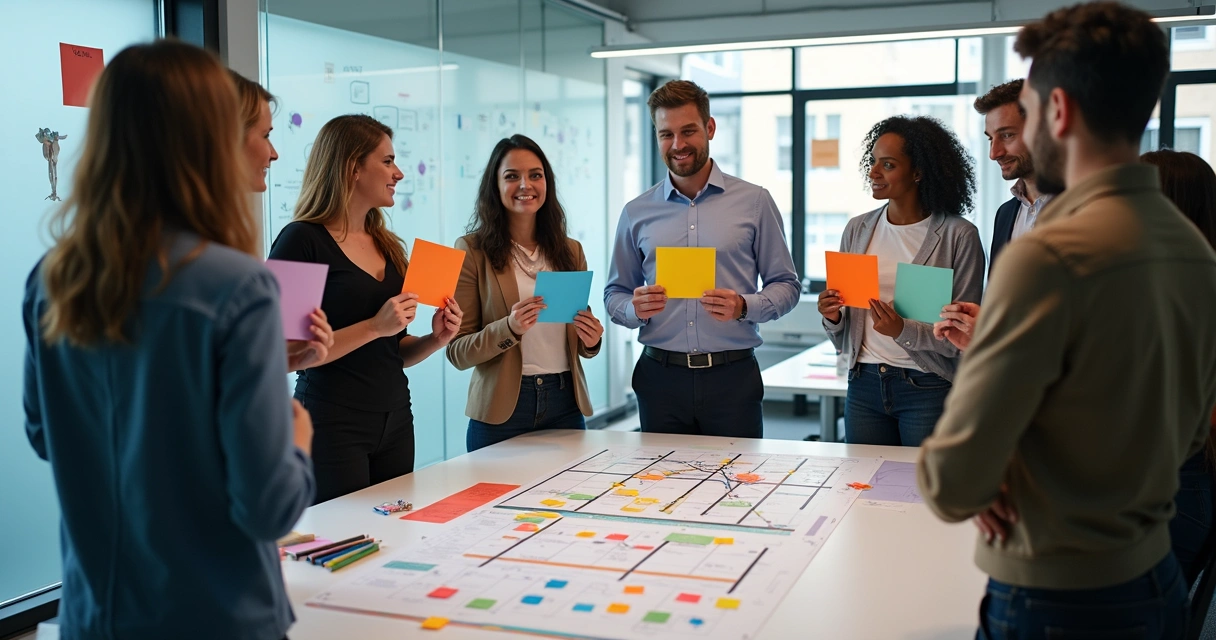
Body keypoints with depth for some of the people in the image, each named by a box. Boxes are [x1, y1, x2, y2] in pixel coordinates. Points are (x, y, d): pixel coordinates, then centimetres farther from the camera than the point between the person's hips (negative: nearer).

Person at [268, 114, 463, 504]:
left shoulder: (387, 246, 12)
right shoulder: (302, 240, -9)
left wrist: (434, 339, 0)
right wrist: (374, 326, -21)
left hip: (395, 422, 6)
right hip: (334, 425, -6)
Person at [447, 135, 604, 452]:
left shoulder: (571, 250, 7)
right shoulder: (473, 250, -5)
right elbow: (457, 352, -7)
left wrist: (591, 341, -6)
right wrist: (510, 328, -23)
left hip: (565, 405, 4)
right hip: (502, 409, -3)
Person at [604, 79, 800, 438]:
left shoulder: (754, 202, 2)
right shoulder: (636, 213, 8)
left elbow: (786, 286, 4)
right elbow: (614, 294, 13)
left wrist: (744, 307, -15)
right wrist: (636, 309, -9)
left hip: (733, 378, -1)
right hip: (660, 378, 2)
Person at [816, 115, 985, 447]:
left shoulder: (959, 236, -7)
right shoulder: (857, 230, 7)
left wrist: (903, 330, -22)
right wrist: (833, 317, -7)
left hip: (929, 390, -4)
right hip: (864, 385, 4)